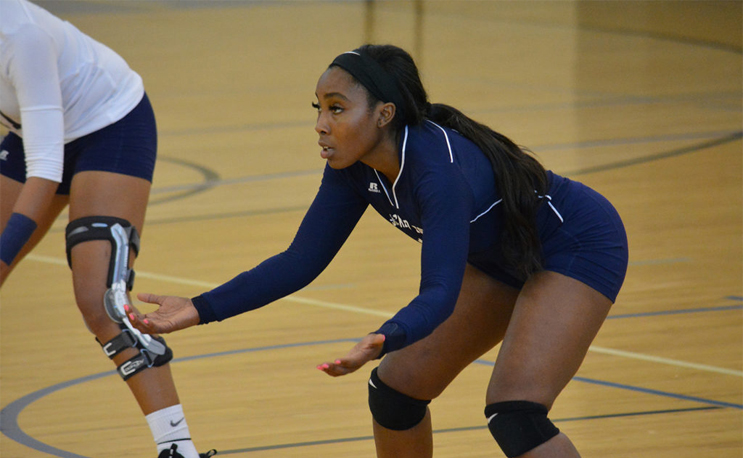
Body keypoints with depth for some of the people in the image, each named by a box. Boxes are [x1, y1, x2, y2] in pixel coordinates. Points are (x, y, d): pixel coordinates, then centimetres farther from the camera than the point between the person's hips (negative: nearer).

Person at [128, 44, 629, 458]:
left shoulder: (440, 166, -36)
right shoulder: (354, 168, -12)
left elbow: (441, 291, -42)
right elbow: (302, 260, -7)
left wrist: (383, 341, -62)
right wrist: (201, 309, -15)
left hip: (579, 248, -8)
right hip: (500, 261, 8)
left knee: (514, 413, -24)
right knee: (397, 387, 6)